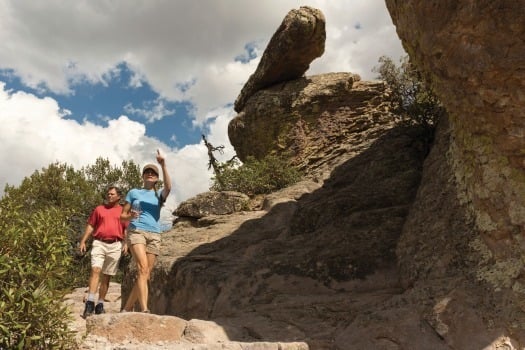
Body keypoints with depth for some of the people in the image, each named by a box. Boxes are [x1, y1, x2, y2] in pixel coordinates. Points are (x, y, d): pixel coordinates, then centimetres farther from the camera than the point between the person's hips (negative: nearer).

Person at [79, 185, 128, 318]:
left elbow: (126, 229, 9)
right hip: (99, 243, 0)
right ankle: (90, 303, -19)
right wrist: (83, 241, 6)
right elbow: (90, 226, 13)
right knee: (95, 270, -17)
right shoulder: (99, 209, 15)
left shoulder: (123, 211, 12)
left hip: (115, 245, 0)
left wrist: (126, 243, -4)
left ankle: (100, 305, 12)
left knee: (107, 276, 5)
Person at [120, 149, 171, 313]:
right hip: (136, 231, -2)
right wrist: (130, 216, -10)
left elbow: (168, 187, -10)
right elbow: (122, 215, 15)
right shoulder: (133, 192, 15)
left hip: (154, 235, 2)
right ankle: (144, 310, -30)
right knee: (142, 269, -23)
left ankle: (127, 308, 15)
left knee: (145, 274, 1)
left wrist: (163, 165, -21)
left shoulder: (159, 194, 15)